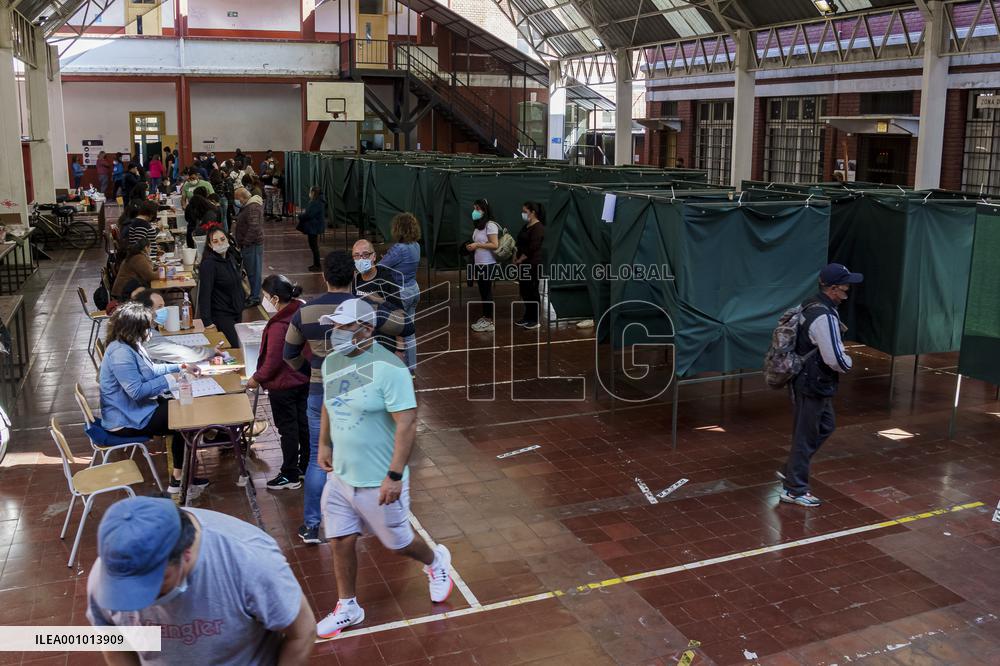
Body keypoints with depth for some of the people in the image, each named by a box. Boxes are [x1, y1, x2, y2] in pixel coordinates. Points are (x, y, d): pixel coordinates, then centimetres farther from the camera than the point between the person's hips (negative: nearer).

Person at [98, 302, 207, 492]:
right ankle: (178, 479, 9)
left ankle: (179, 477, 7)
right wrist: (168, 380, -21)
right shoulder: (120, 352, -26)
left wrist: (181, 367, 13)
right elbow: (136, 390, -30)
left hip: (135, 409, 10)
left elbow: (150, 369, 19)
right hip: (126, 422, -10)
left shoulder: (130, 344, 6)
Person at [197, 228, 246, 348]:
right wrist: (207, 321, -26)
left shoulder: (231, 257, 6)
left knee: (238, 345, 12)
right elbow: (204, 294, -22)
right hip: (221, 315, -8)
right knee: (234, 348, -12)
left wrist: (242, 304, 19)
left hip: (237, 311, 8)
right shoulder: (208, 264, -19)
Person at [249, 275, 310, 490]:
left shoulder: (278, 325, -27)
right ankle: (306, 467, 31)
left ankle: (290, 476, 15)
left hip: (283, 384, -8)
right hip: (303, 379, 8)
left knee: (287, 428, 4)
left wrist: (257, 379, -7)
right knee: (302, 424, 18)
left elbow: (272, 361, -21)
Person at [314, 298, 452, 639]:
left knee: (397, 542, 12)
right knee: (342, 542, 11)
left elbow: (407, 424, -23)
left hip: (378, 482, -6)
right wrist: (324, 444, 17)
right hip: (340, 476, 6)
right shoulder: (331, 362, 2)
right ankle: (347, 608, 31)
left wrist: (394, 476, -25)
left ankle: (435, 561, 43)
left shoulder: (387, 367, -22)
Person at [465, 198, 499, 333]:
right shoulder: (478, 225, 12)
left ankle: (489, 321, 3)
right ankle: (485, 318, 19)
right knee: (482, 291, 12)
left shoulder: (490, 225, -14)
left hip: (487, 264, -8)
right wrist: (471, 246, 5)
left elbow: (495, 245, -20)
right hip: (478, 263, 8)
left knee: (487, 291, -3)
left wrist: (477, 245, -21)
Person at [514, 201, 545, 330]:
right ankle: (528, 316, 22)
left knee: (532, 291, -2)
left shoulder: (538, 228, -14)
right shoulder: (526, 226, 14)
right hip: (523, 264, 9)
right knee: (524, 291, 12)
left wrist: (520, 260, -13)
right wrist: (516, 256, 5)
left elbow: (532, 248, -20)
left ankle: (535, 320, 5)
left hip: (532, 264, -9)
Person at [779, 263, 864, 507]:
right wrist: (848, 364, -4)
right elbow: (835, 359, -26)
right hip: (813, 385, -10)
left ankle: (790, 472, 30)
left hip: (813, 382, 10)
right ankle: (795, 490, 15)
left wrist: (842, 360, 12)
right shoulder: (825, 317, -25)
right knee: (806, 436, 2)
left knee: (825, 426, 23)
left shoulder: (811, 305, 6)